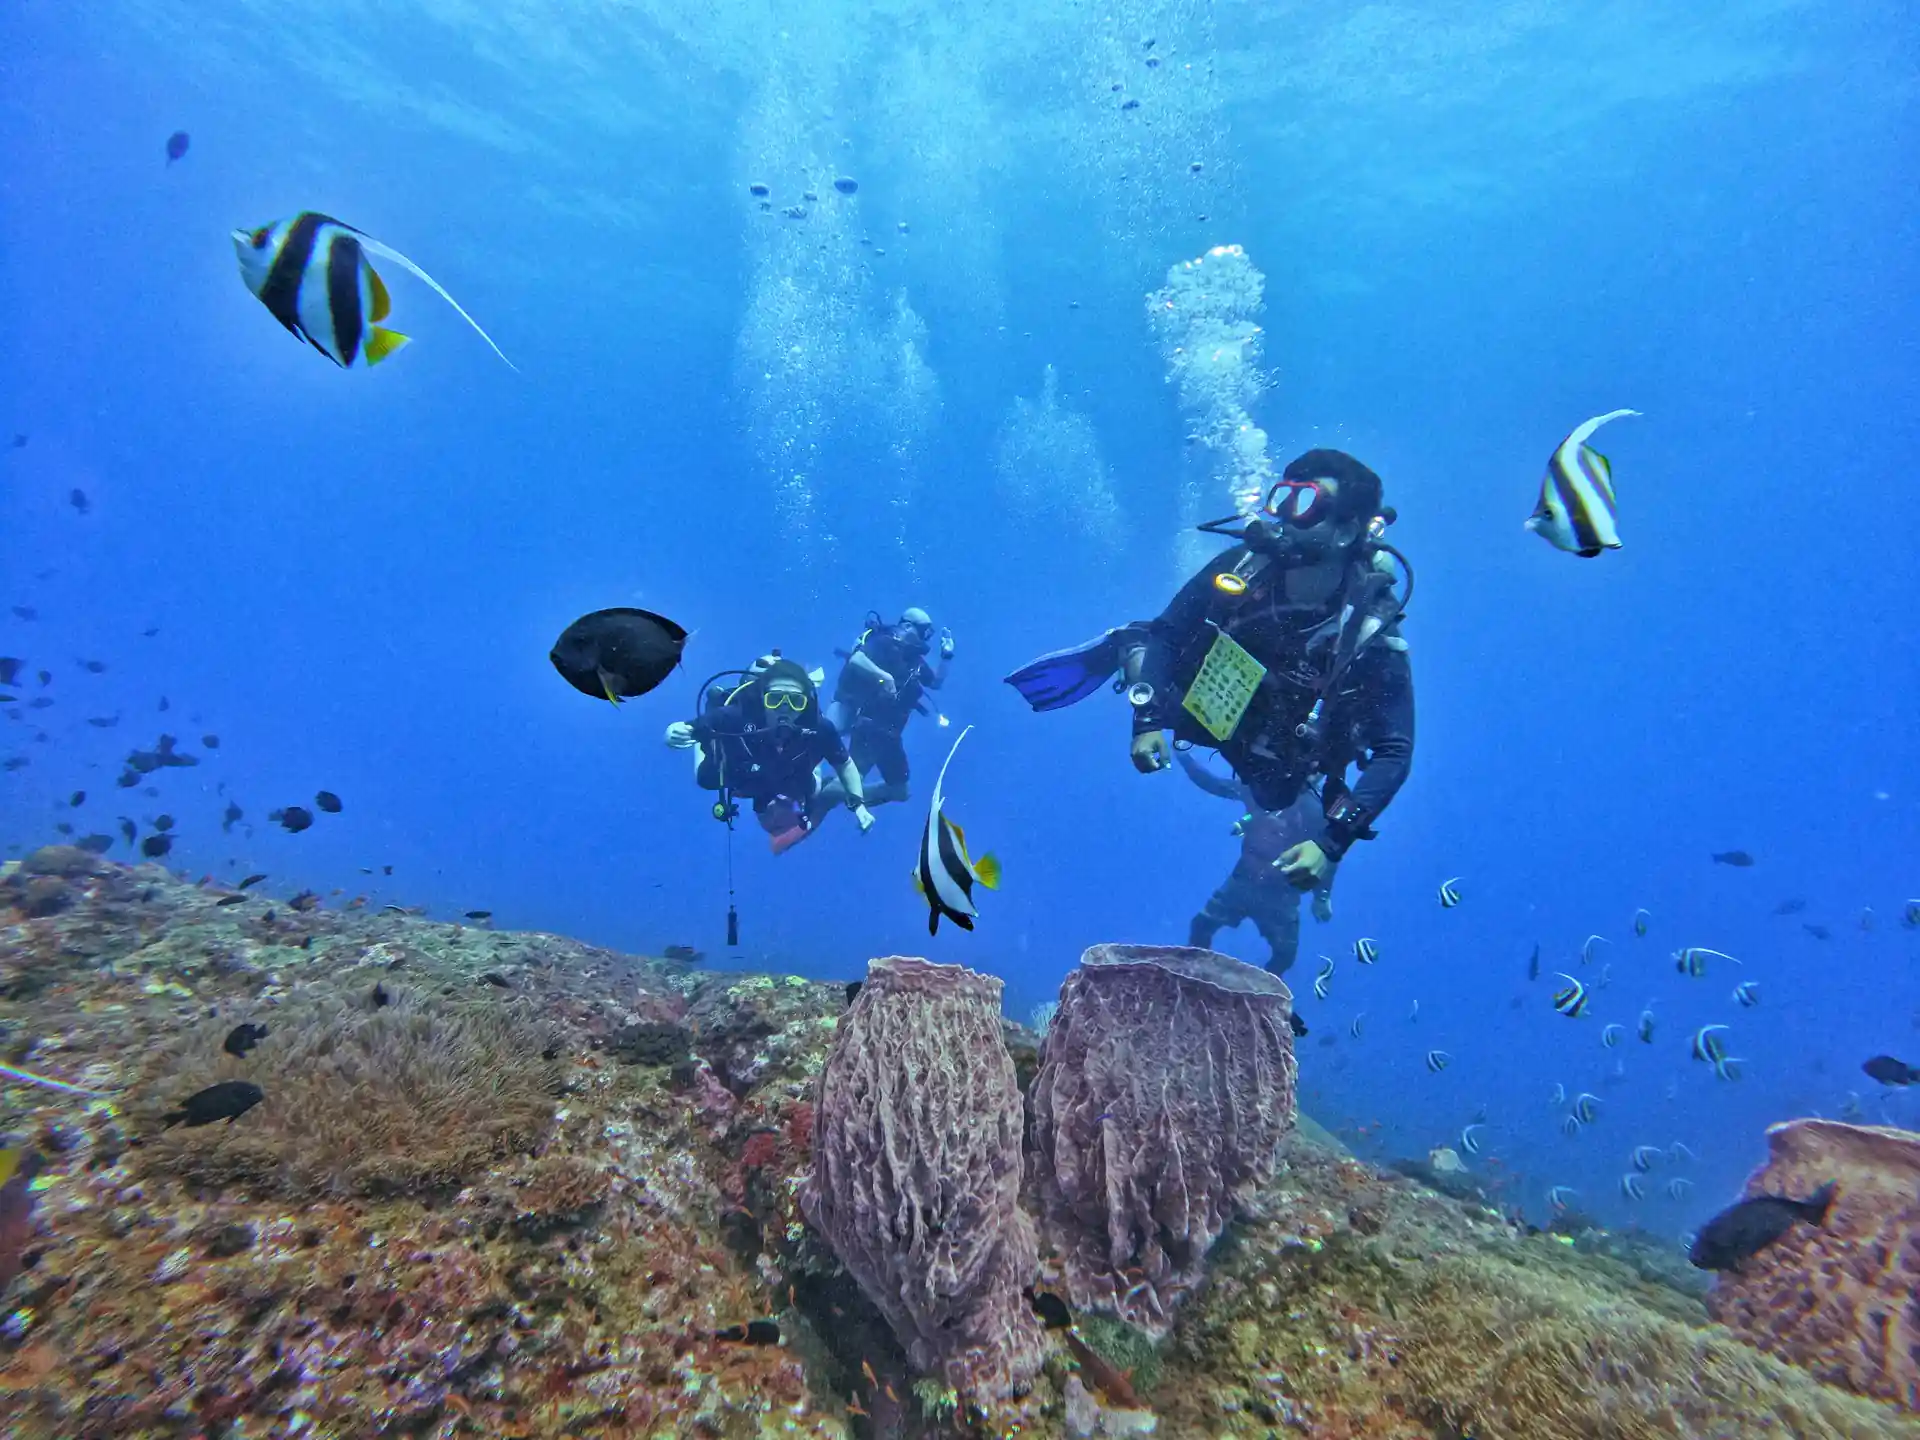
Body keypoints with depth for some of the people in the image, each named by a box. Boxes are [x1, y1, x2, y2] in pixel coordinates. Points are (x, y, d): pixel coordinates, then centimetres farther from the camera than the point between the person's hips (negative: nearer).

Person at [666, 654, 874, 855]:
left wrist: (858, 805, -32)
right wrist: (674, 735, -58)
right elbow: (675, 732, -35)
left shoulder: (818, 728, -42)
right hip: (738, 776, -1)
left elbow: (844, 764, -22)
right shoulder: (734, 718, -47)